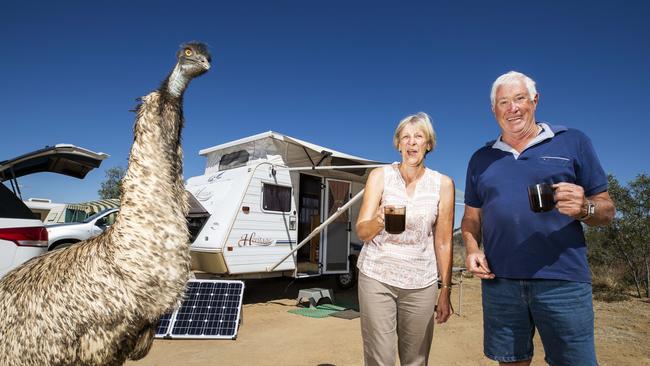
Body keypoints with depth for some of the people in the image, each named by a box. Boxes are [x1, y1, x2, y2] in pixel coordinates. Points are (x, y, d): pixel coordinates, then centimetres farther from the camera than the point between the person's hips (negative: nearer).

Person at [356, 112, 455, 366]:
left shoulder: (443, 184, 1)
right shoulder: (380, 176, -1)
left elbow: (443, 243, 4)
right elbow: (361, 232, -5)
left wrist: (445, 291, 4)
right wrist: (377, 221, -26)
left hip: (421, 284, 1)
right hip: (377, 277, -1)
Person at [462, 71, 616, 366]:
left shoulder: (573, 142, 5)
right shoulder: (481, 158, 13)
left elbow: (606, 211, 5)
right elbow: (472, 217, 16)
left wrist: (584, 208, -17)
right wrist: (471, 250, -3)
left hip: (562, 281, -2)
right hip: (499, 281, 2)